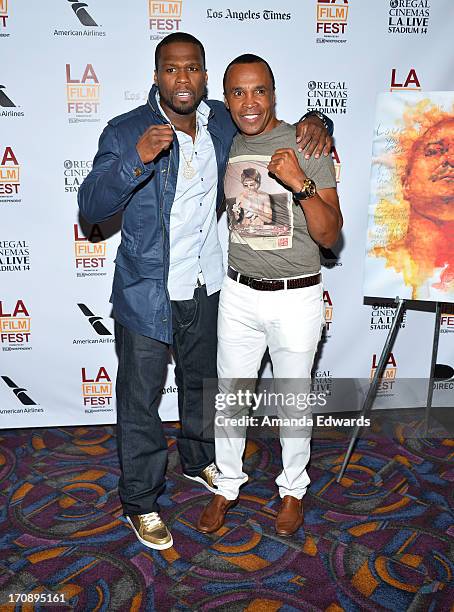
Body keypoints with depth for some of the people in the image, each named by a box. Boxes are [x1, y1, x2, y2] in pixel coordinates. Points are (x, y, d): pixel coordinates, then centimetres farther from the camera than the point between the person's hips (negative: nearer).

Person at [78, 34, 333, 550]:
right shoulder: (126, 132, -13)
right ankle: (140, 501, 29)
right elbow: (90, 206, -20)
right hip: (146, 293, -5)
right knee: (140, 400, 8)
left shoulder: (223, 123, 0)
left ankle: (199, 461, 50)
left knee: (201, 383, 24)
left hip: (206, 288, 5)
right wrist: (137, 159, -36)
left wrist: (313, 123, -7)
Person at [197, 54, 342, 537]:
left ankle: (293, 488, 36)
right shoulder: (225, 147, 4)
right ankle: (227, 486, 35)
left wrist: (301, 183, -27)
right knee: (229, 398, 13)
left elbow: (329, 235, -15)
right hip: (238, 293, 4)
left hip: (295, 298, -3)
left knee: (293, 402, 12)